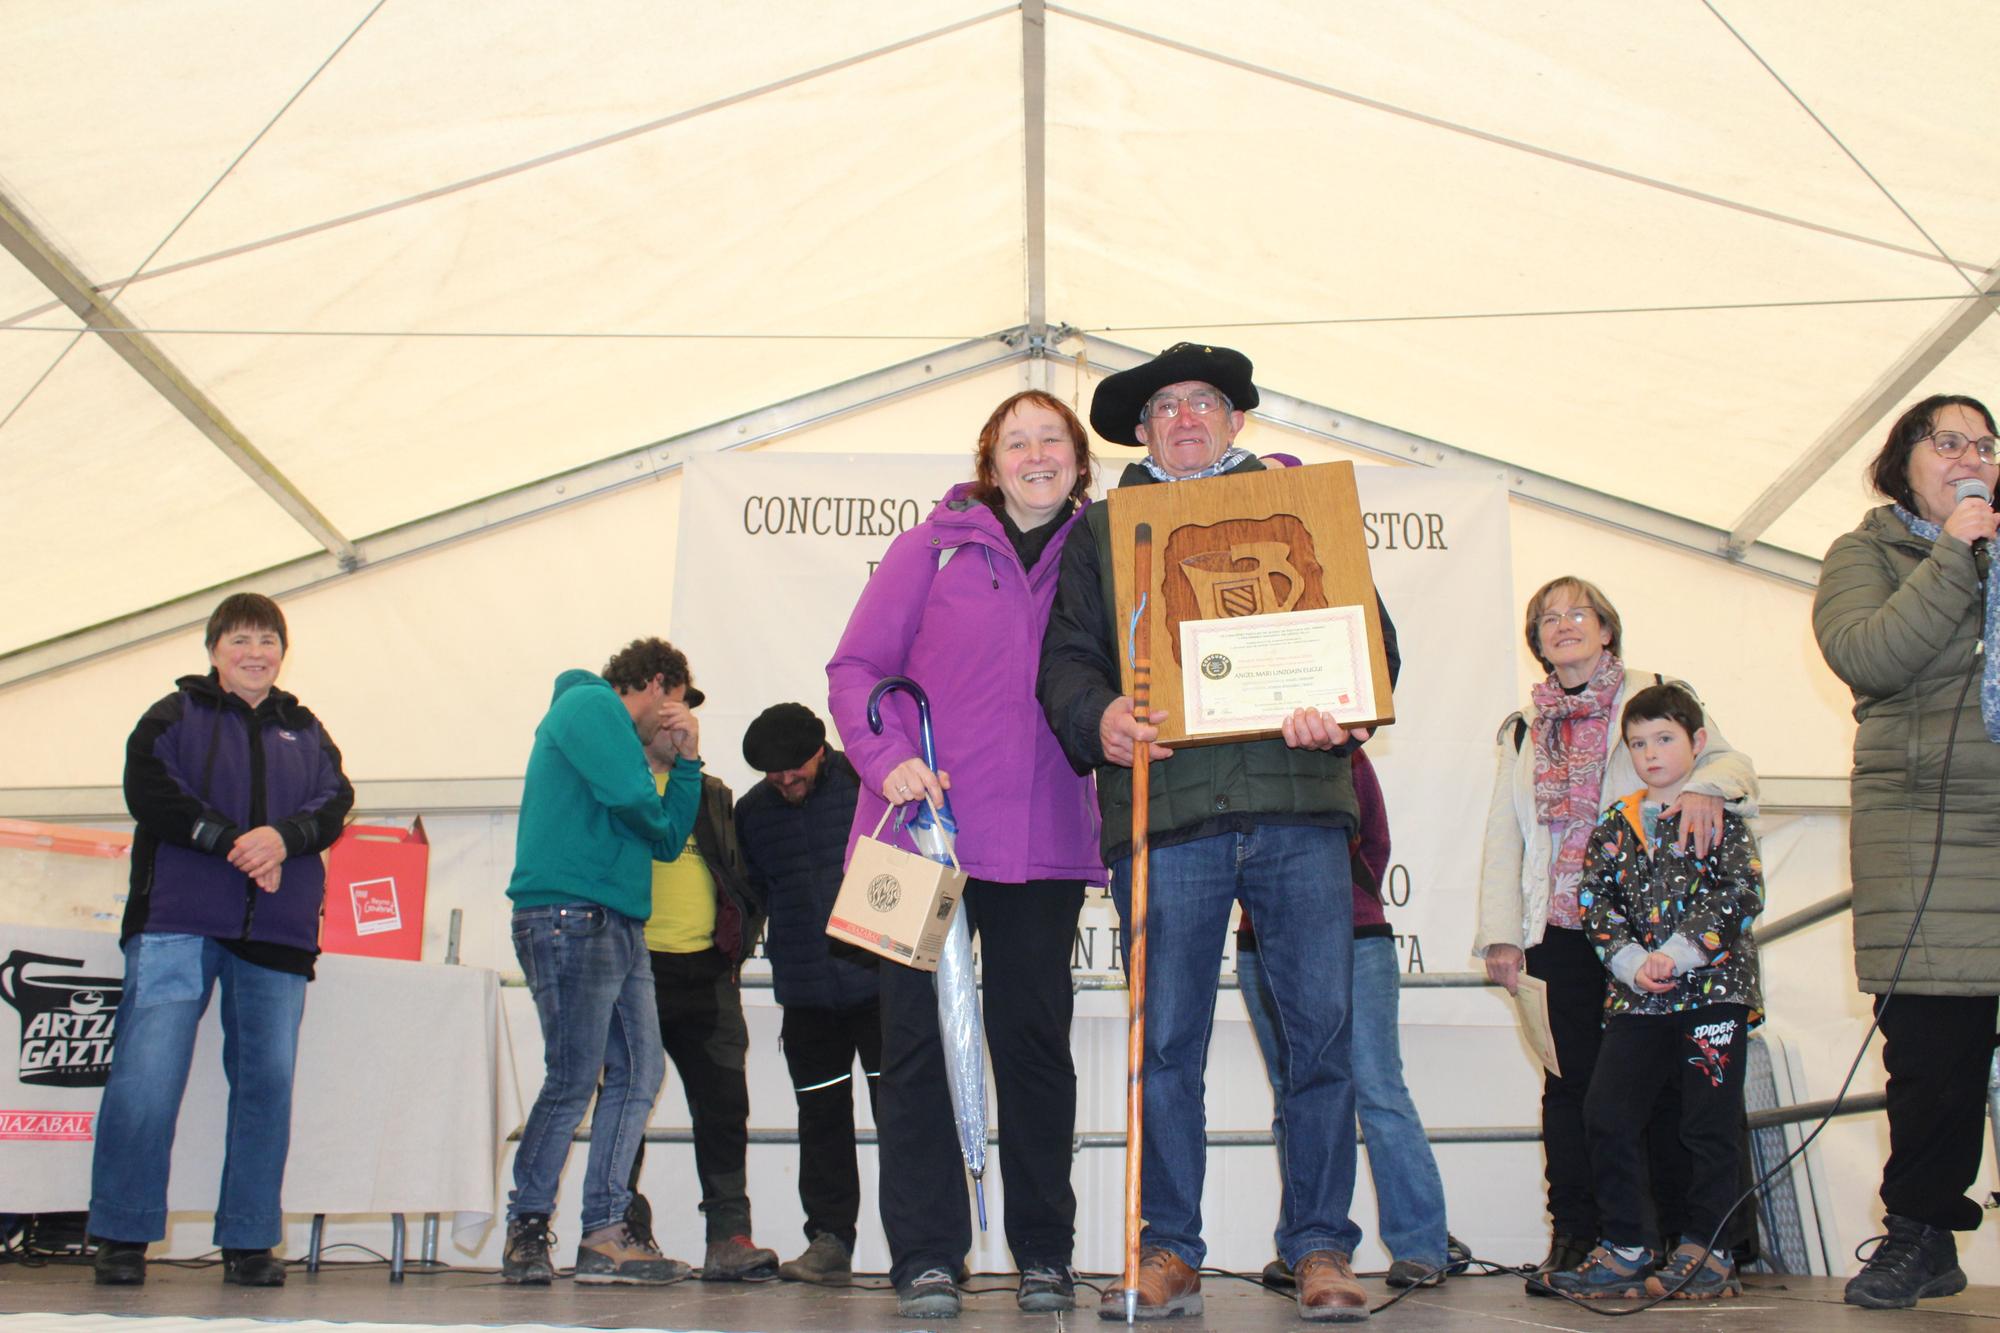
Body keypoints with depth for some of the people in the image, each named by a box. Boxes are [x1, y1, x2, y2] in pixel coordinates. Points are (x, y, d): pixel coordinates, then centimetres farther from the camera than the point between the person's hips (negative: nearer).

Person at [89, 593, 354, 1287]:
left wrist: (283, 837, -14)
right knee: (147, 1071, -10)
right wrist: (233, 842, -12)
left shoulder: (306, 732, 20)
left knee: (268, 1079, 0)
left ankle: (249, 1241, 7)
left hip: (276, 931, 3)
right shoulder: (174, 716, 11)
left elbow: (335, 801, 6)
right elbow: (148, 790, -4)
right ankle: (120, 1235, -2)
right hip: (177, 918, -3)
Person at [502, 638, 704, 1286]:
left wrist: (687, 761, 17)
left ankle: (605, 1233, 3)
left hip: (618, 928, 10)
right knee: (574, 1080, -10)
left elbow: (667, 839, 24)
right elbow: (630, 799, -18)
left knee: (638, 1073, 3)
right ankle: (526, 1227, 0)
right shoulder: (590, 704, -1)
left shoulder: (622, 736, 28)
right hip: (571, 916, -10)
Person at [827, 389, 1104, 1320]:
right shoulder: (934, 548, 5)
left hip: (1043, 843, 2)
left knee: (1034, 1037, 5)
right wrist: (888, 759, -13)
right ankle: (926, 1259, 4)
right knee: (919, 1039, -2)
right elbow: (856, 667, 1)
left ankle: (1044, 1255, 14)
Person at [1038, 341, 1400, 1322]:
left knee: (1322, 1030, -3)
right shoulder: (1101, 530, 20)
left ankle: (1321, 1250, 6)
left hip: (1298, 805, 0)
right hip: (1164, 806, 0)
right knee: (1167, 1044, 0)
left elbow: (1371, 630, 12)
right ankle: (1169, 1254, 8)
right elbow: (1066, 654, 11)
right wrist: (1098, 717, -12)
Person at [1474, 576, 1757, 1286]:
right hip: (1565, 928, 2)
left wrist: (1705, 785, -25)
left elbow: (1729, 760, 0)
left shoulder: (1657, 696, 9)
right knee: (1572, 1080, 0)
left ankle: (1681, 1232, 6)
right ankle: (1573, 1233, 4)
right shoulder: (1522, 730, 18)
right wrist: (1500, 933, 3)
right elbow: (1503, 836, 14)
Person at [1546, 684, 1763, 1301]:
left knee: (1709, 1123, -1)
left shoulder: (1721, 815, 2)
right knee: (1606, 1116, -2)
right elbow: (1594, 901, 8)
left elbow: (1742, 892, -8)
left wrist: (1679, 953, -15)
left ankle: (1704, 1250, 9)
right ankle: (1627, 1247, 7)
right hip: (1635, 995, 4)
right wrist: (1630, 961, -8)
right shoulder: (1615, 824, 14)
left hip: (1715, 988, -4)